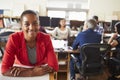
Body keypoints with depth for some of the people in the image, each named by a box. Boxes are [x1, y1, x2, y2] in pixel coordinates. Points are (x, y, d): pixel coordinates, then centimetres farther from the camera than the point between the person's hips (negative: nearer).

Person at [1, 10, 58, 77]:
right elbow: (5, 69, -22)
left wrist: (24, 70, -27)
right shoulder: (14, 39, -18)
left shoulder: (46, 38, -16)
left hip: (42, 76, 1)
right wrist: (33, 72, -31)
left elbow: (54, 66, -20)